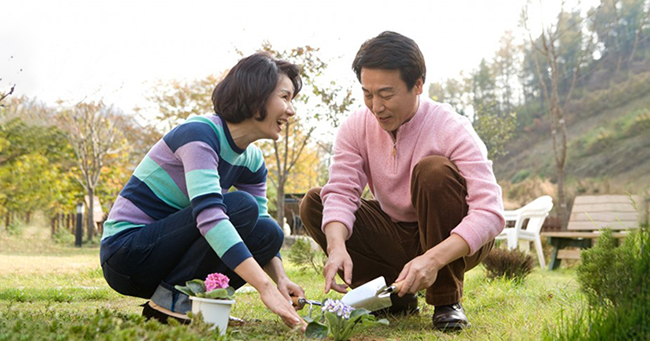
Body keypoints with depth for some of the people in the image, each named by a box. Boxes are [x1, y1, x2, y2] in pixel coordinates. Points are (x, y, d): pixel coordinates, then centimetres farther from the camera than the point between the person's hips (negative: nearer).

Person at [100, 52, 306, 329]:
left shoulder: (252, 162, 5)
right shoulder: (200, 134, -20)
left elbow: (263, 236, 7)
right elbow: (209, 215, -35)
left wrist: (280, 279, -14)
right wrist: (265, 288, -40)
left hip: (163, 259, 8)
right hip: (125, 252, -8)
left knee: (269, 233, -8)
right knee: (241, 207, -24)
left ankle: (189, 301, -4)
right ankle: (169, 300, -16)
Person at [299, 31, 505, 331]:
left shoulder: (451, 129, -23)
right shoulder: (356, 127, -8)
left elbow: (490, 212, -30)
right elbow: (341, 192, -17)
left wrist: (434, 258, -44)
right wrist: (337, 245, -38)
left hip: (452, 243, -4)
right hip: (395, 237, 5)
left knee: (434, 170, -32)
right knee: (313, 204, -12)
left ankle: (447, 300, -17)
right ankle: (396, 298, -4)